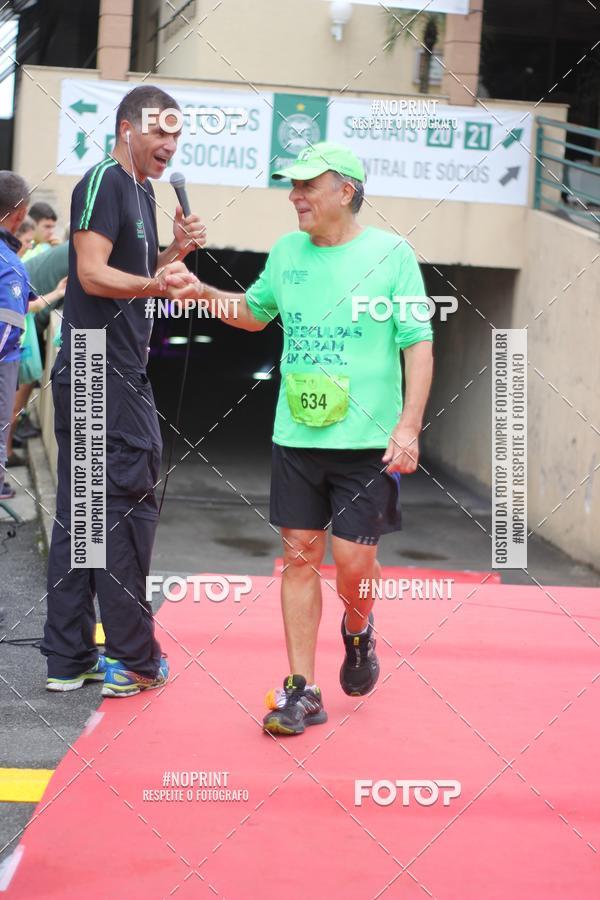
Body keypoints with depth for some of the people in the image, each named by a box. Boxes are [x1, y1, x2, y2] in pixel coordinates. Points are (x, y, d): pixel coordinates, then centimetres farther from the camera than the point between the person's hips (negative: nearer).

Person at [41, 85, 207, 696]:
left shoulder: (141, 190, 20)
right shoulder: (105, 181, -10)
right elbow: (92, 274, -19)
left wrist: (174, 252, 8)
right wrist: (157, 283, -33)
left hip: (118, 374, 10)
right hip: (103, 375, -10)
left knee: (80, 511, 9)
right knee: (128, 507, -5)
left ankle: (69, 659, 14)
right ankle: (133, 660, 3)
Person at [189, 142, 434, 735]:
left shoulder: (391, 254, -4)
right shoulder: (286, 253, 9)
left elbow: (418, 344, -5)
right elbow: (255, 313, 26)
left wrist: (408, 425, -14)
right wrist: (203, 292, 9)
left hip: (368, 441, -4)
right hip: (296, 437, 4)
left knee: (353, 559, -4)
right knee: (299, 555, 3)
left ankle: (358, 631, 31)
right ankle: (301, 691, 12)